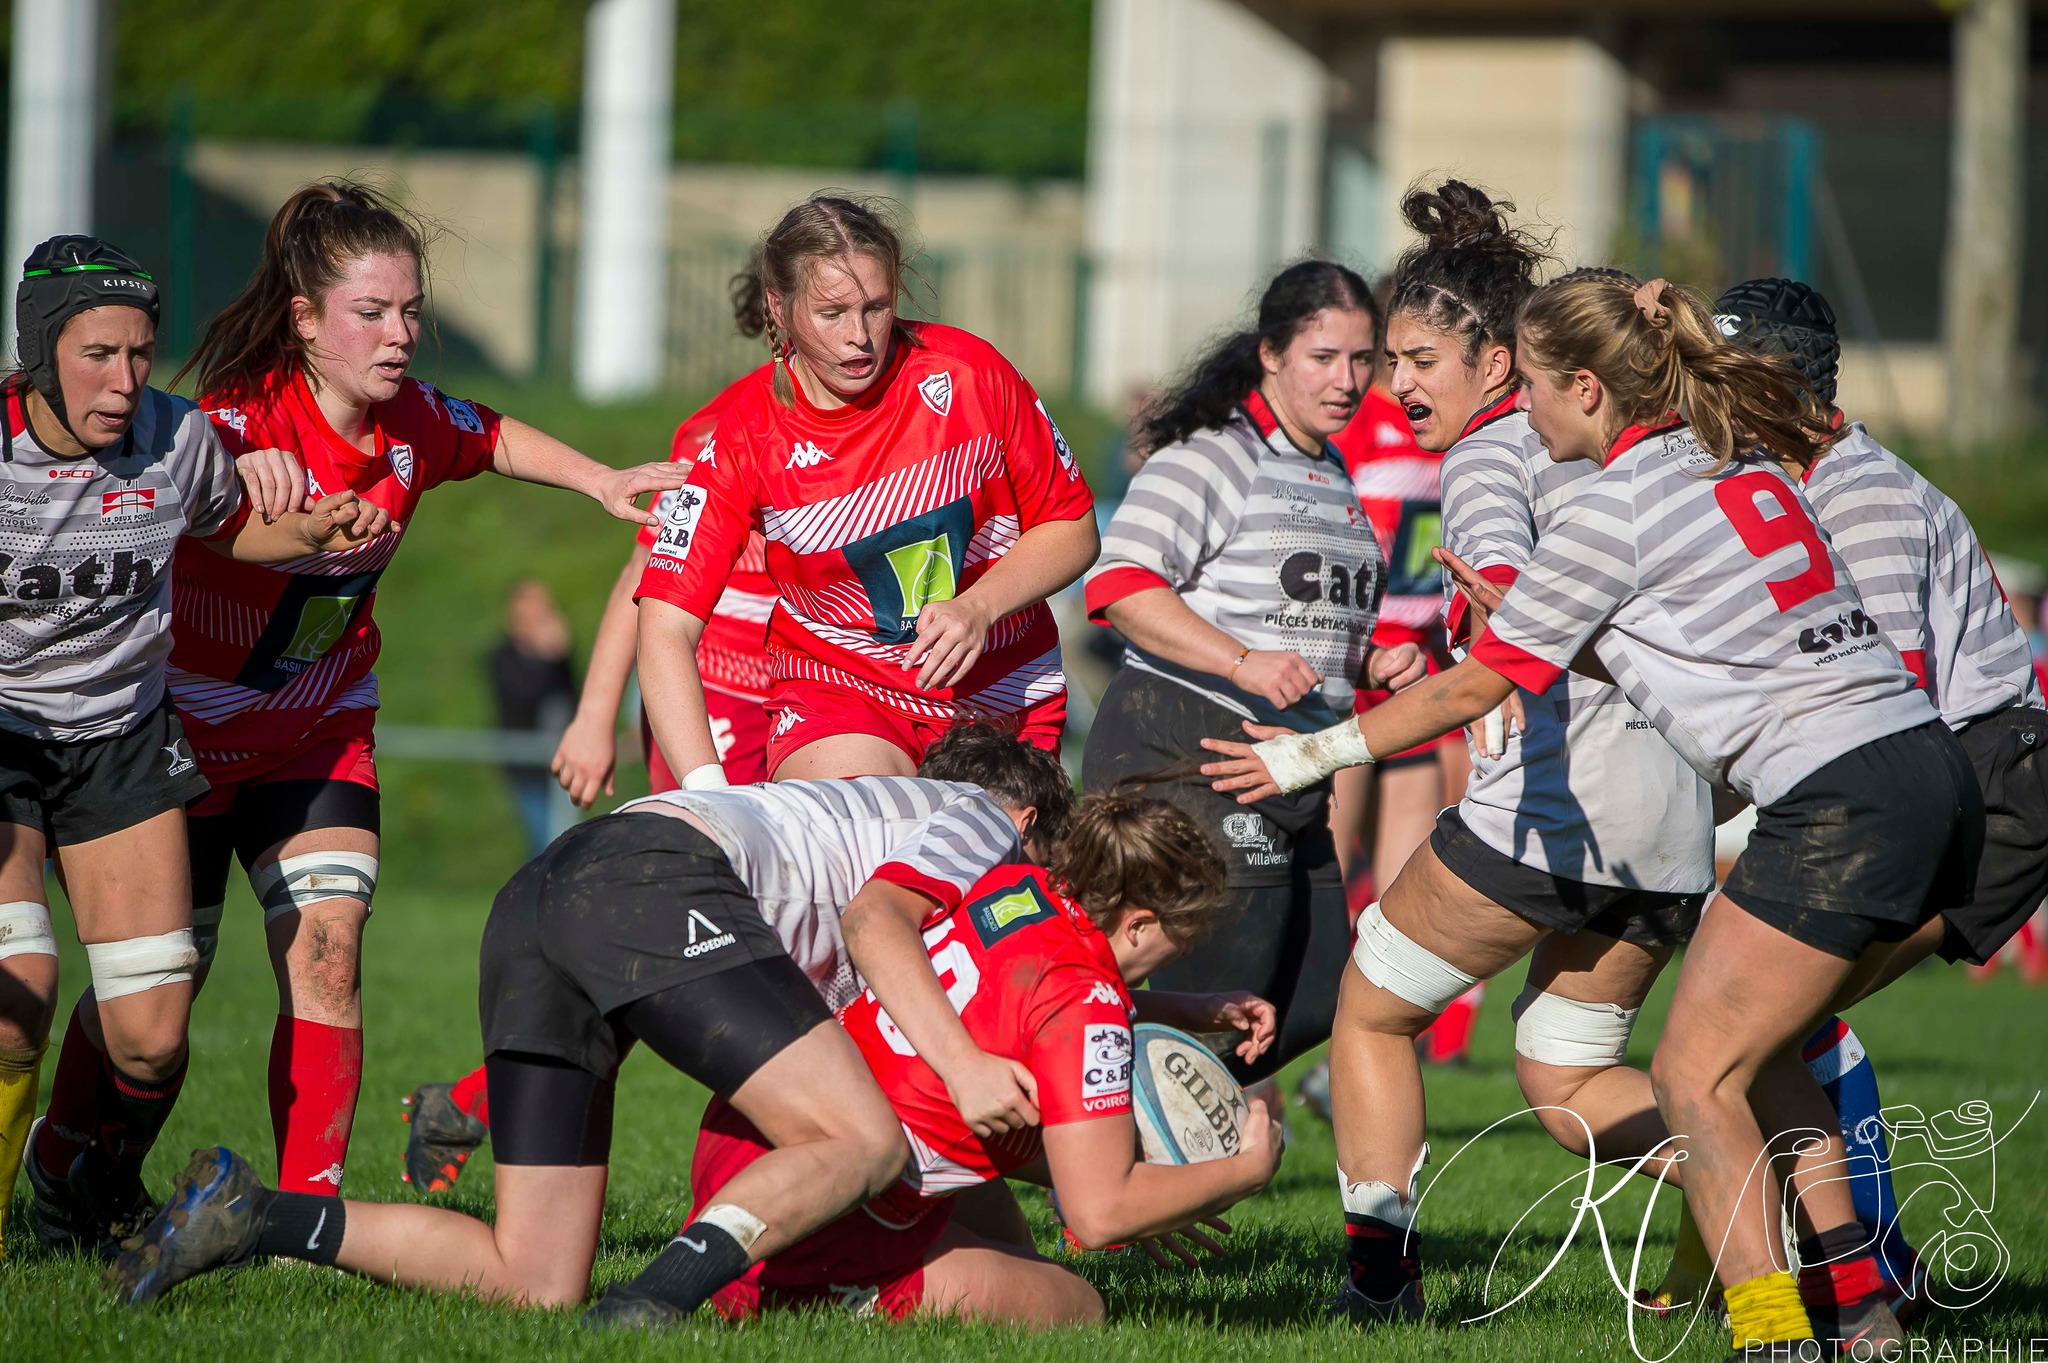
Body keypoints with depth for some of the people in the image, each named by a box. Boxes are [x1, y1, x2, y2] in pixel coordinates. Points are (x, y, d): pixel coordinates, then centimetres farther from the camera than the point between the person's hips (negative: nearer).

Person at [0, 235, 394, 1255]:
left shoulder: (177, 440, -8)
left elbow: (226, 526, 16)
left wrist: (319, 531, -3)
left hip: (121, 739, 3)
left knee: (151, 1038, -2)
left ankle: (87, 1188, 31)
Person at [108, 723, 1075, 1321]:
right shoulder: (981, 818, 17)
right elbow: (877, 920, -5)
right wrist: (963, 1065, -15)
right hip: (656, 881, -8)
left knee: (536, 1285, 2)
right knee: (862, 1145, -13)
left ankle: (248, 1214, -8)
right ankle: (644, 1312, -30)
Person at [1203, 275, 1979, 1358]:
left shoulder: (1615, 508, -7)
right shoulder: (1738, 458, 17)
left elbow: (1471, 688, 2)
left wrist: (1307, 756, 12)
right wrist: (1535, 627, 17)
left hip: (1839, 809, -9)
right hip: (1932, 773, 9)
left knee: (1696, 1074, -3)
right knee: (1752, 1053, 20)